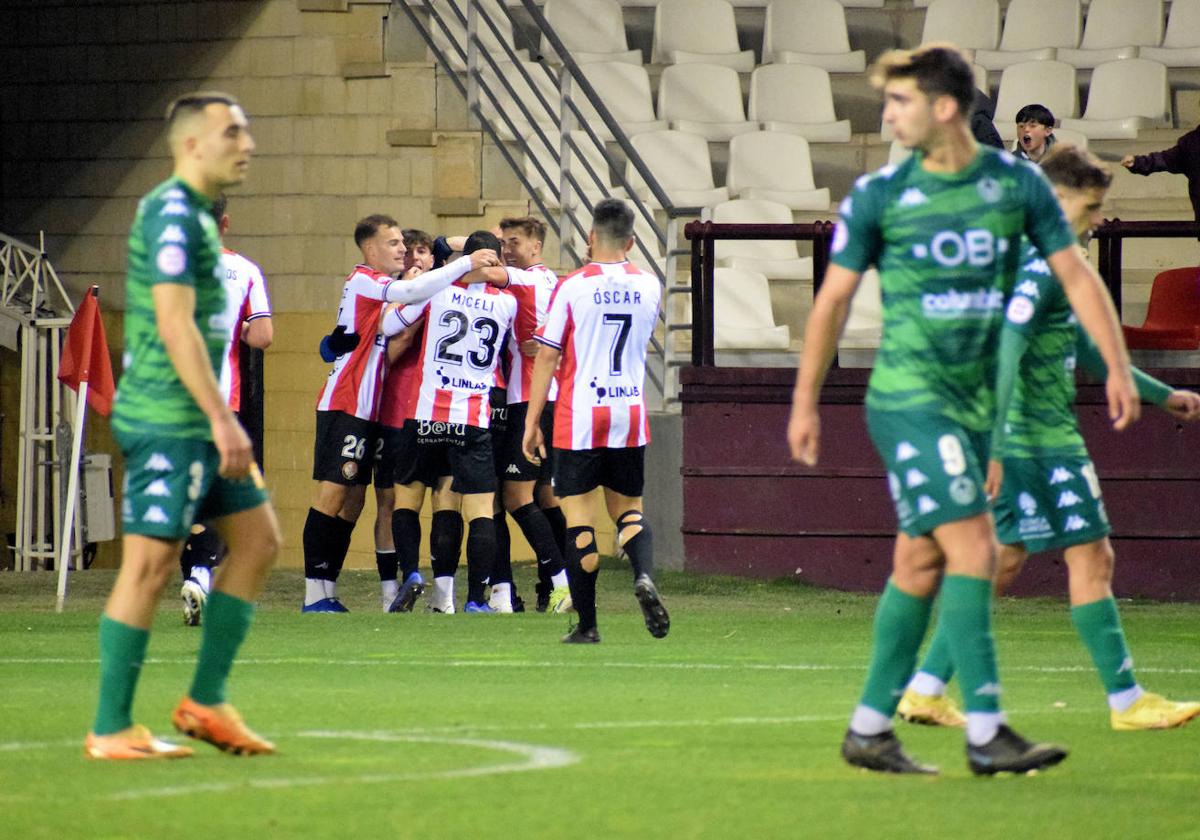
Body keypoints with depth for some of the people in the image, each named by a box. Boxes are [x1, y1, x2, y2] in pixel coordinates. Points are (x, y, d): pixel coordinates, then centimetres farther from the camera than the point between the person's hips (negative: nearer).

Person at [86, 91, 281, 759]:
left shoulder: (197, 215, 17)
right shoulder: (172, 214, -14)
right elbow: (174, 326, -21)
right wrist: (222, 419, -23)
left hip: (200, 421, 10)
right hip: (167, 419, -10)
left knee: (259, 537, 10)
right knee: (151, 563, -7)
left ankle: (206, 701, 13)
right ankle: (112, 730, -2)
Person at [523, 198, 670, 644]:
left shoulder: (573, 287, -7)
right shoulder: (649, 286, 4)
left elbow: (546, 359, -6)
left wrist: (531, 423, -1)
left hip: (580, 416, -4)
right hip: (631, 414, 4)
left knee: (578, 514, 3)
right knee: (628, 508, 15)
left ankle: (586, 624, 3)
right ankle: (644, 576, -16)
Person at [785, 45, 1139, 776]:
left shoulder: (1018, 184, 2)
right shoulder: (878, 196, -3)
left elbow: (1075, 275, 5)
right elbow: (834, 299, 5)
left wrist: (1117, 365, -5)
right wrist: (806, 402, 8)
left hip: (977, 403, 4)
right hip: (908, 396, -4)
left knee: (921, 564, 8)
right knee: (971, 543, -15)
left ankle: (870, 728, 16)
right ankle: (986, 733, -16)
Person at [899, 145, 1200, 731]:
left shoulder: (1047, 262, 17)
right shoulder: (1038, 264, -16)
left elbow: (1083, 348, 28)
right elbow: (1007, 351, -24)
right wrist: (995, 447, -29)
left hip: (1017, 439, 10)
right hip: (1041, 437, -10)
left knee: (1004, 558, 12)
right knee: (1091, 557, -4)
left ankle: (926, 688, 11)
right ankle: (1125, 701, 2)